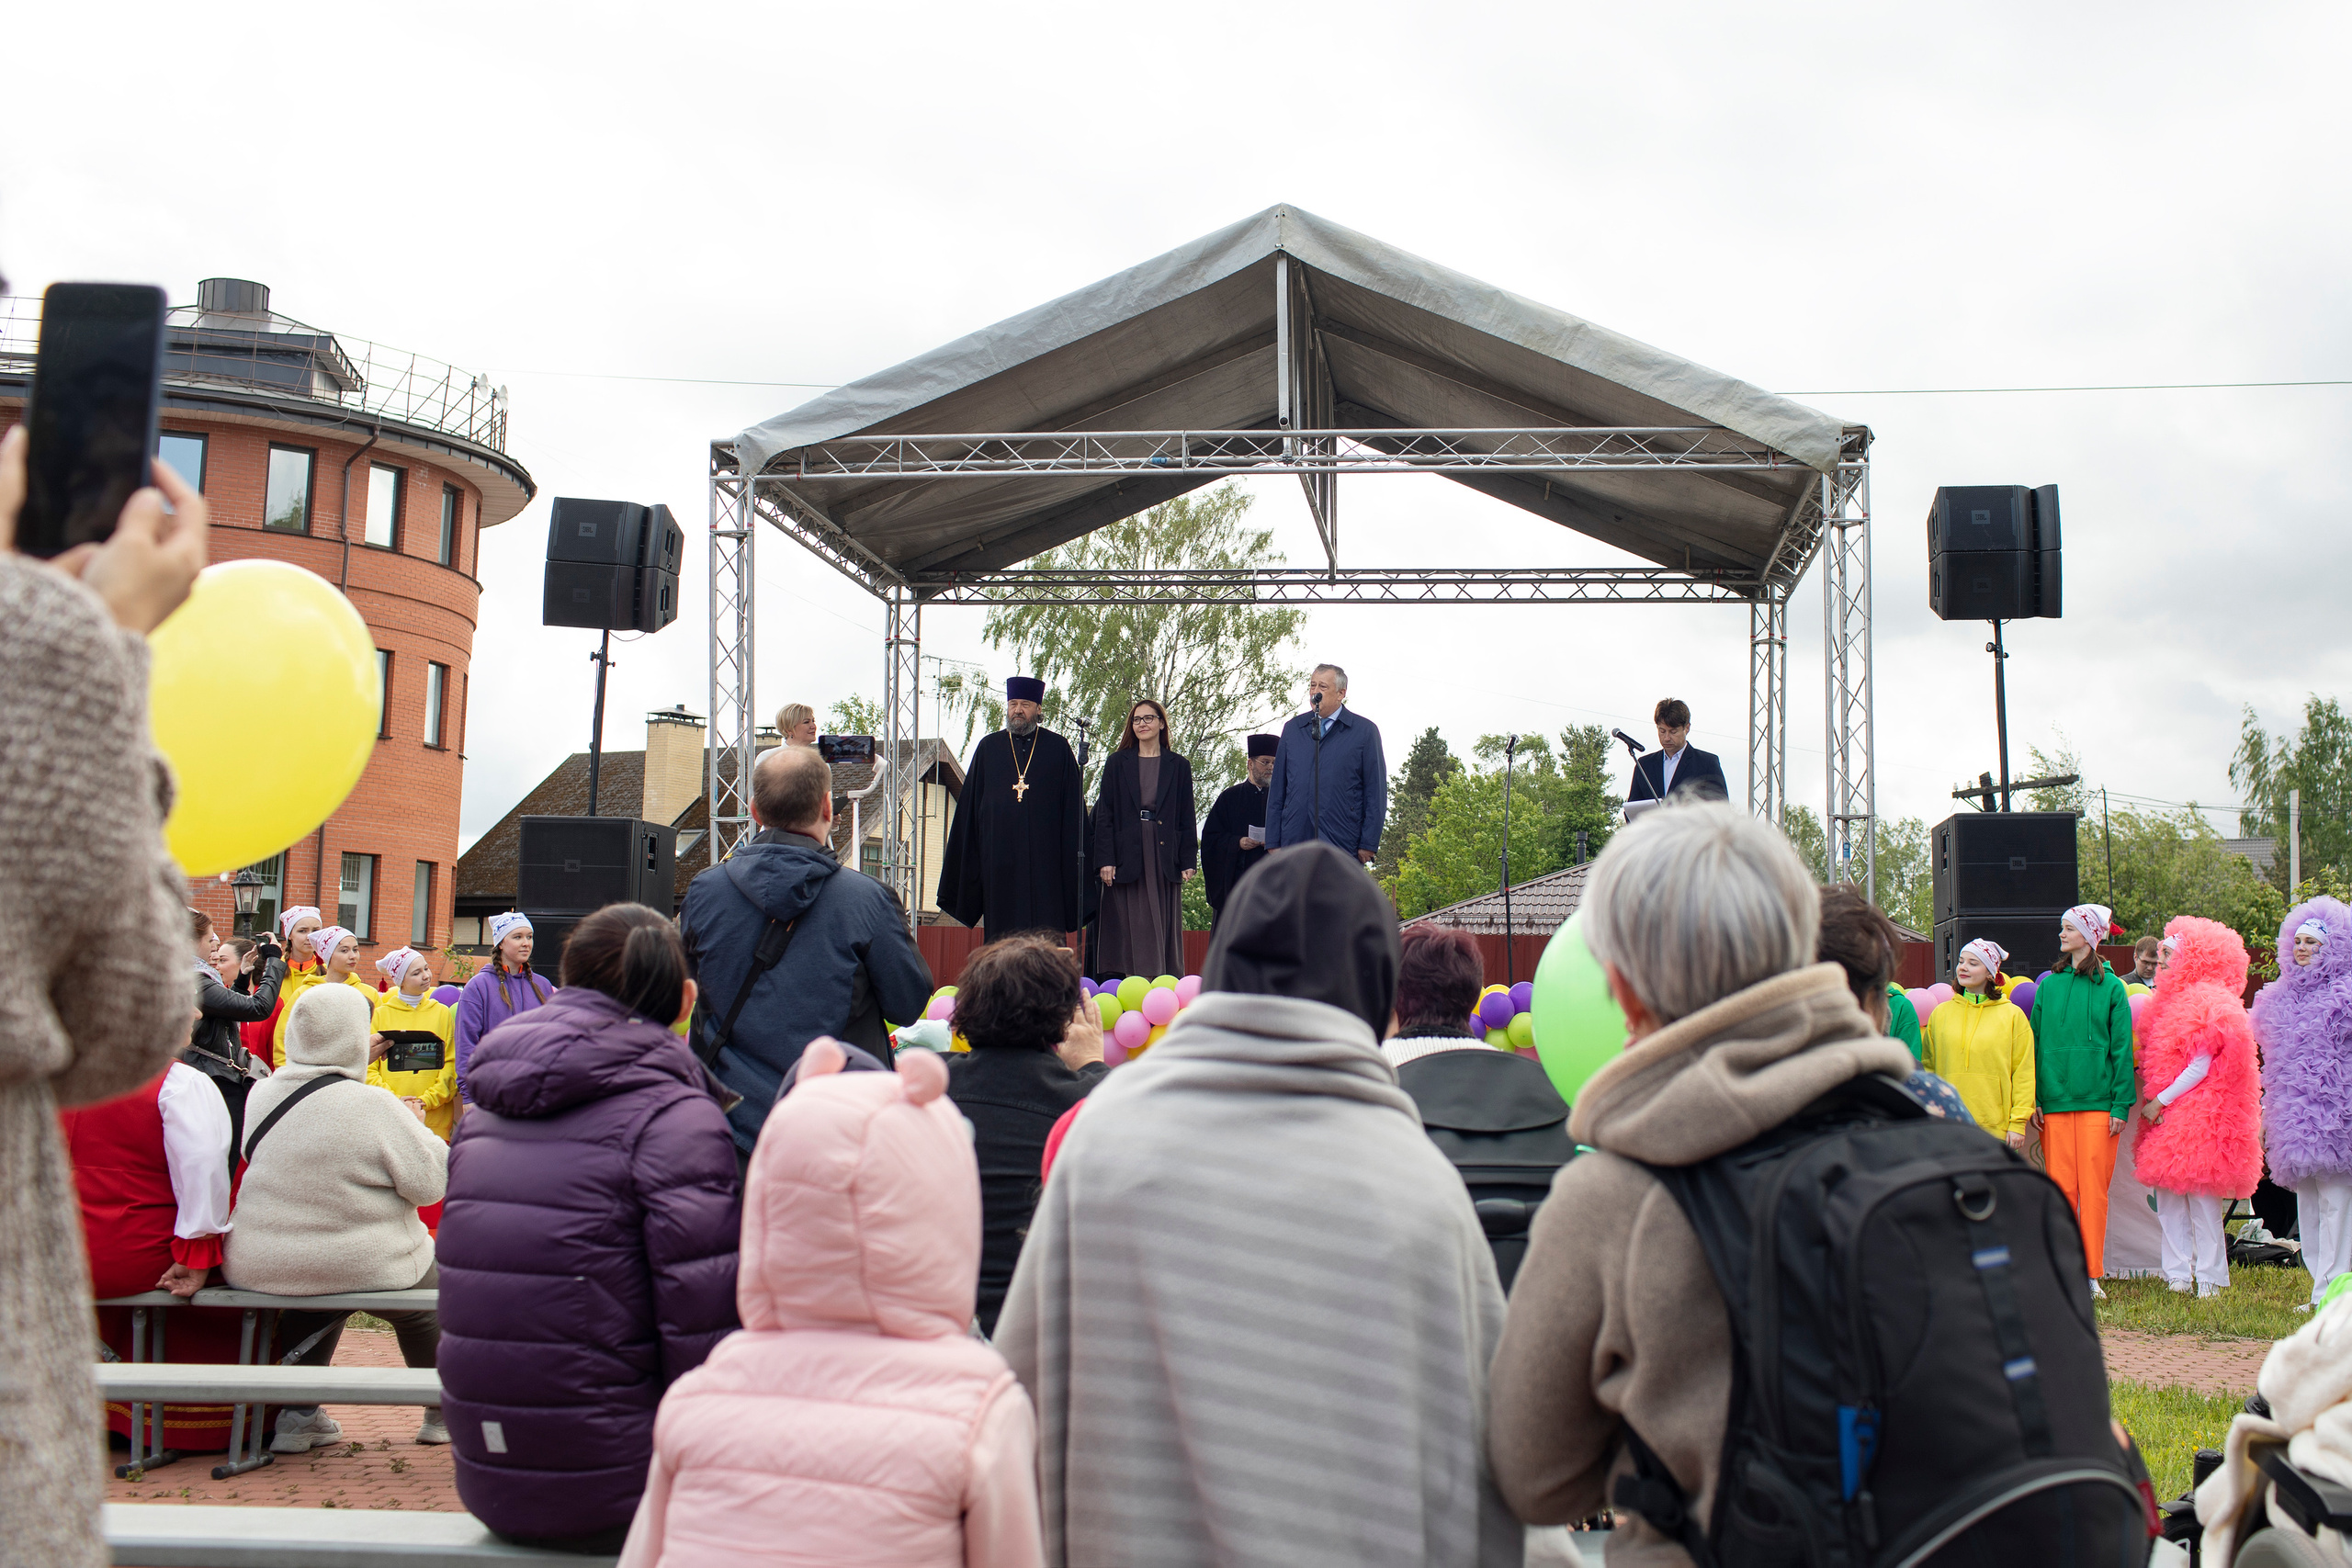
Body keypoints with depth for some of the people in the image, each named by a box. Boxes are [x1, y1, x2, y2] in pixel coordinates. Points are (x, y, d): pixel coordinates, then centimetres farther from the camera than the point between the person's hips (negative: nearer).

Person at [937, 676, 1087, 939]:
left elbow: (1073, 806, 6)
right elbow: (969, 804, 13)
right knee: (1003, 930, 1)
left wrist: (1074, 856, -1)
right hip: (999, 855, 2)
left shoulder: (1057, 748, 7)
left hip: (1043, 857, -1)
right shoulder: (988, 748, 11)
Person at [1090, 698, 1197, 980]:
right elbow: (1105, 813, 4)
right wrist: (1105, 859, -7)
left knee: (1163, 926, 0)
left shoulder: (1178, 766, 10)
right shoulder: (1118, 763, 9)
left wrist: (1188, 861, -2)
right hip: (1127, 856, 0)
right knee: (1130, 924, -2)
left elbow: (1187, 817, 8)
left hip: (1165, 857, 0)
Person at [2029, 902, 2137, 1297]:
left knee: (2094, 1188, -2)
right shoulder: (2048, 985, 10)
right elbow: (2037, 1044, 10)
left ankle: (2092, 1275, 6)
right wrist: (2035, 1099, 3)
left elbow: (2121, 1047, 1)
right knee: (2060, 1188, 0)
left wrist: (2122, 1104, -5)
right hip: (2056, 1100, 2)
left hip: (2098, 1101, -2)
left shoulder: (2111, 987, 3)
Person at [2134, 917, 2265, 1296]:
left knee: (2201, 1196, -5)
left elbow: (2199, 1068, -14)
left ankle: (2209, 1278, 2)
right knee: (2167, 1195, 5)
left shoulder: (2212, 1003, -10)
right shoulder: (2174, 998, 17)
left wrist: (2160, 1101, -11)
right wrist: (2150, 1096, 8)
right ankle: (2178, 1275, 9)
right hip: (2167, 1113, 9)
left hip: (2199, 1114, -9)